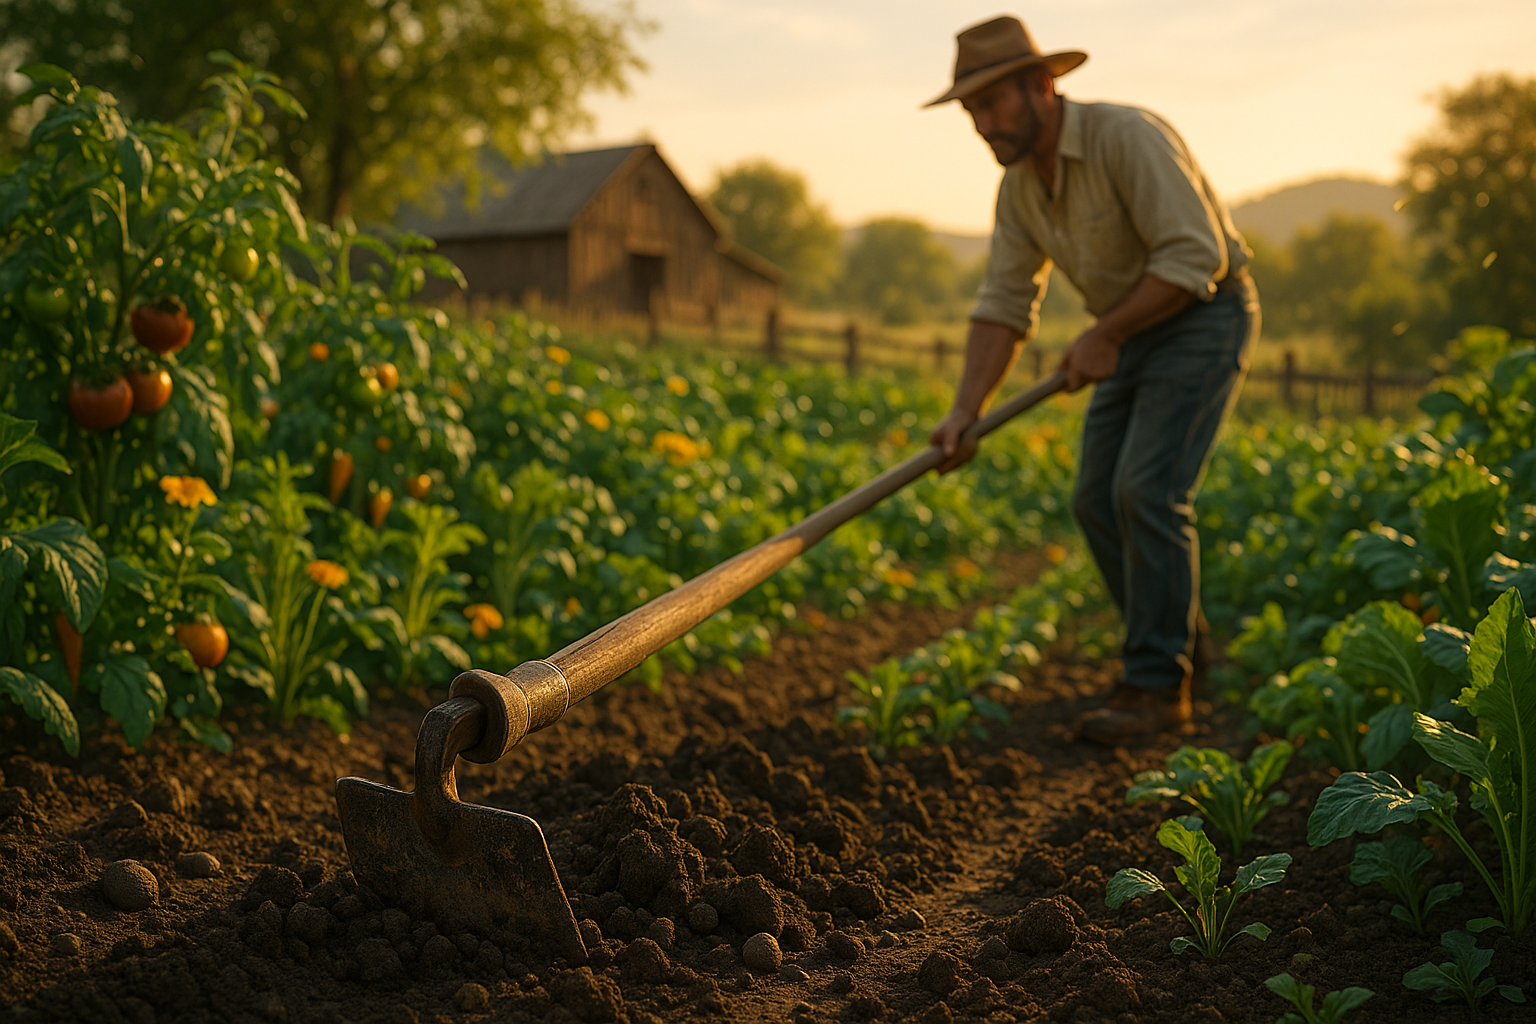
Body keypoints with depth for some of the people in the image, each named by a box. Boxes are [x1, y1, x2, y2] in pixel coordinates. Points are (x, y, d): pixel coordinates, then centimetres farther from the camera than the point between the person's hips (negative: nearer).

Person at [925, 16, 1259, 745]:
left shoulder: (1127, 138, -25)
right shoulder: (1019, 185, 0)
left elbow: (1195, 257, -28)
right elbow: (1003, 303, -2)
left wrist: (1103, 336, -23)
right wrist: (965, 412, -13)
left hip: (1206, 316, -8)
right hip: (1135, 332, 8)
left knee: (1148, 490, -18)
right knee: (1097, 499, 3)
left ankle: (1157, 685, -7)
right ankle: (1178, 643, 21)